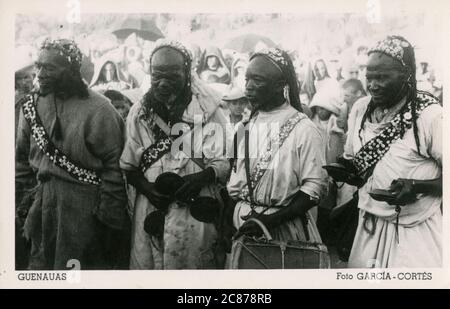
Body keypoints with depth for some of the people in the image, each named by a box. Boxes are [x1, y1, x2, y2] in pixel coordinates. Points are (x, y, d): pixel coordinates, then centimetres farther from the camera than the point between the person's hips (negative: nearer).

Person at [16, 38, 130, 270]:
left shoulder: (98, 109, -12)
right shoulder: (32, 104, 5)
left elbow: (113, 165, -10)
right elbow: (22, 157, 12)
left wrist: (111, 218, -10)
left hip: (84, 206, -5)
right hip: (42, 199, 5)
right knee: (39, 264, 16)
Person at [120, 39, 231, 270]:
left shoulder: (206, 109, -3)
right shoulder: (139, 112, 5)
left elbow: (224, 161, -3)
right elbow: (128, 165, 9)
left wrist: (202, 177, -20)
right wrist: (146, 187, -8)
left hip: (194, 210, -2)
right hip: (150, 210, 2)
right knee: (146, 264, 8)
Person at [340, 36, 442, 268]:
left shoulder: (431, 116, -14)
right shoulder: (359, 109, 3)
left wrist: (418, 187, -24)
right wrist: (346, 170, -8)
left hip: (415, 231, -4)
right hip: (368, 226, 5)